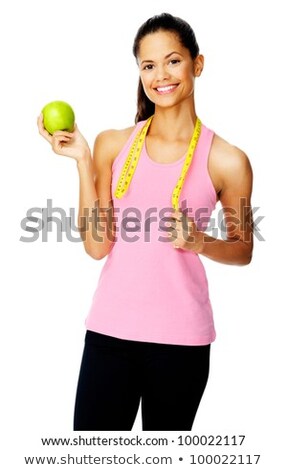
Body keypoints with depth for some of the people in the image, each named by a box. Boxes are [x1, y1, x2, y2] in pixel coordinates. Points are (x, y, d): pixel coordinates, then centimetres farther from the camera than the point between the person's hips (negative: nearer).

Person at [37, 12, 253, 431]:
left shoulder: (227, 161, -3)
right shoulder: (113, 144, 2)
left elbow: (243, 250, 8)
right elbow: (97, 246, -3)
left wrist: (200, 242, -12)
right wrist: (84, 162, -8)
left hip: (181, 338, -1)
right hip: (110, 329, 1)